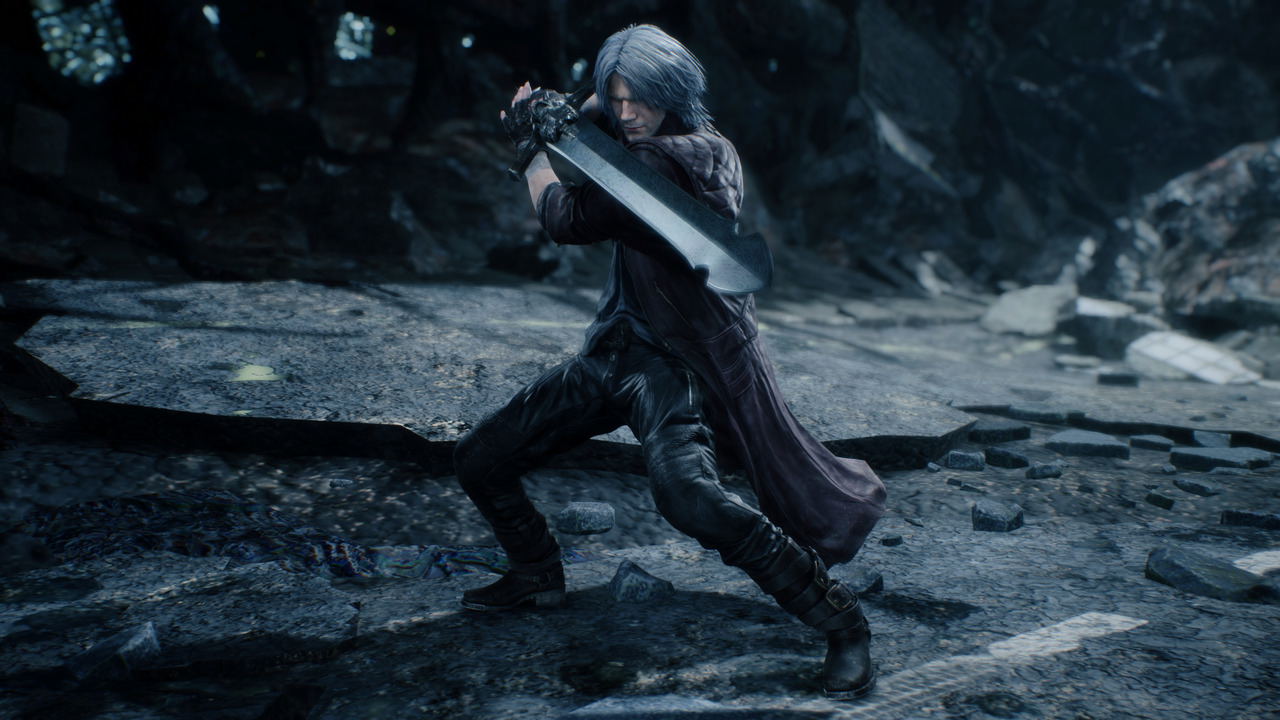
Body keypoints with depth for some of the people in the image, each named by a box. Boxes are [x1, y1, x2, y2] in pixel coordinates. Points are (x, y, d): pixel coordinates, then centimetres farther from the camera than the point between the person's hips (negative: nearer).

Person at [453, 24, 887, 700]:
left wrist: (538, 155, 1)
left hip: (676, 362, -9)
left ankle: (838, 616, -14)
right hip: (612, 351, 9)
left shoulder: (692, 155, -17)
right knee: (479, 460, 8)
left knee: (690, 497, -33)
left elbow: (567, 218, -17)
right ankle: (537, 575, 33)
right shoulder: (637, 145, 11)